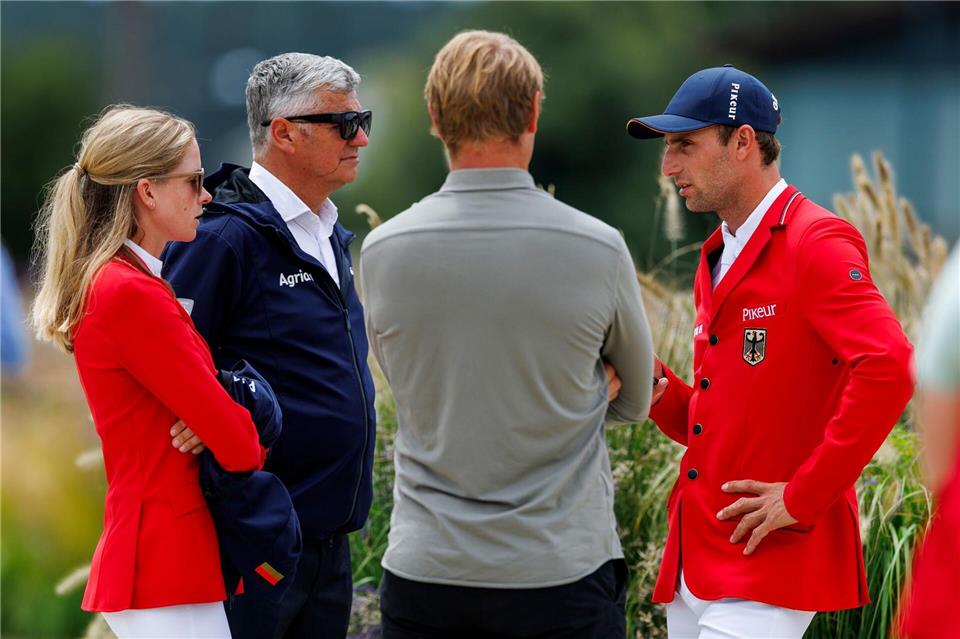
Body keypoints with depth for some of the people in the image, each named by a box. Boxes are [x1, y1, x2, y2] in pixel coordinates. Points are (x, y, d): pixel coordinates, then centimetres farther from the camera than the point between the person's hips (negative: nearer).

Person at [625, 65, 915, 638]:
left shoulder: (816, 244, -9)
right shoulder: (719, 257, 19)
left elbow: (889, 370, -24)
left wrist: (803, 498, -20)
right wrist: (659, 388, 2)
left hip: (770, 564, -9)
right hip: (697, 561, 9)